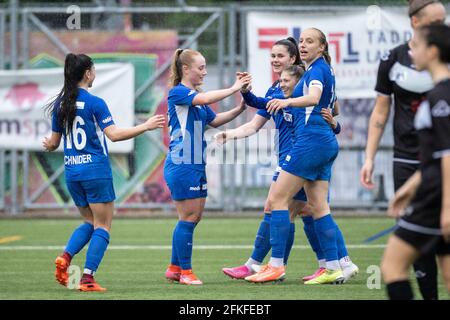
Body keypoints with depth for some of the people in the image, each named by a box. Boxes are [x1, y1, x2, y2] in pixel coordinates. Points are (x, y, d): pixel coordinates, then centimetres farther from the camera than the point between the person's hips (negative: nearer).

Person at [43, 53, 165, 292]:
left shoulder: (60, 104, 6)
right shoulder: (94, 103, -12)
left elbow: (54, 142, 12)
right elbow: (114, 134, -19)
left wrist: (47, 145, 35)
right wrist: (145, 126, -13)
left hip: (72, 171, 6)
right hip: (95, 170, -6)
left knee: (89, 222, 20)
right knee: (103, 226, 2)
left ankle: (65, 257, -3)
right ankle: (87, 278, -8)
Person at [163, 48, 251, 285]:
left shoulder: (197, 98, 16)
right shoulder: (177, 93, -10)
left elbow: (214, 120, 24)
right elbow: (205, 99, -27)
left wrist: (240, 108, 11)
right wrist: (233, 89, -20)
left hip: (196, 165, 9)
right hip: (181, 165, -9)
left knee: (194, 218, 9)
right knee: (188, 217, -6)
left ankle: (174, 268, 17)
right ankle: (185, 271, 1)